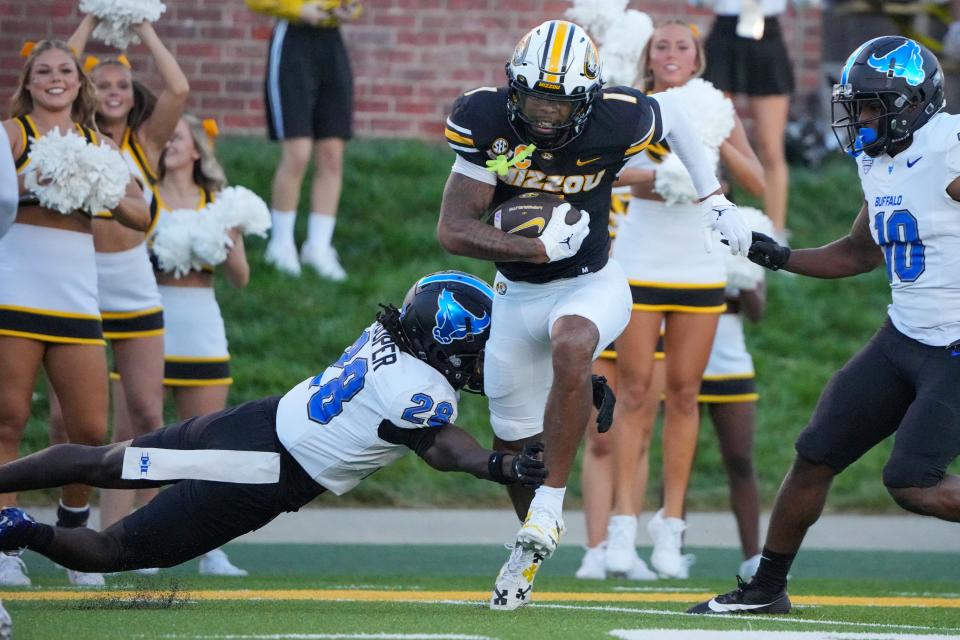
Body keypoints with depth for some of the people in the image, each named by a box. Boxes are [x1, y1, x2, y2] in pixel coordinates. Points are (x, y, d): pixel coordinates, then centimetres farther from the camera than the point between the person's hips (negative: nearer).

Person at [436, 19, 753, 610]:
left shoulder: (618, 122, -22)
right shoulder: (485, 121, -20)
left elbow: (671, 117, 3)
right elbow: (453, 230, -21)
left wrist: (714, 199, 3)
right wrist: (540, 248, -27)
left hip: (591, 285, -3)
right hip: (518, 292, 3)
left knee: (570, 346, -37)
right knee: (515, 444, 11)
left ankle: (551, 503, -27)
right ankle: (534, 553, 37)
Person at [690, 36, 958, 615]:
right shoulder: (881, 164, 8)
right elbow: (860, 255, 22)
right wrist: (776, 256, 14)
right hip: (904, 338, 9)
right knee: (817, 454, 8)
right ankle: (766, 588, 21)